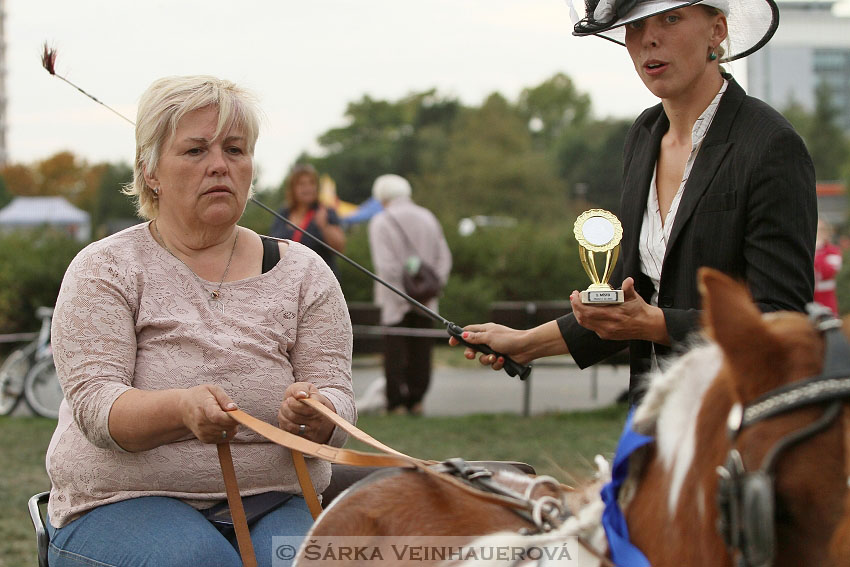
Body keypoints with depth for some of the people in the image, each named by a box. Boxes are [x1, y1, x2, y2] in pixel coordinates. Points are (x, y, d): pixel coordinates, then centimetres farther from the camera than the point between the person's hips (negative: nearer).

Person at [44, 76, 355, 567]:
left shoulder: (303, 273, 9)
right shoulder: (105, 269, 1)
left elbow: (337, 396, 1)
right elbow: (94, 402, -11)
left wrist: (313, 413, -25)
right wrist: (182, 408, -33)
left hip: (273, 501, 2)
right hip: (124, 503, -2)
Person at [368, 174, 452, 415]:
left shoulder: (381, 222, -7)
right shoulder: (427, 218, 9)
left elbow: (386, 264, -14)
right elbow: (444, 257, 8)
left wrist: (403, 294, -9)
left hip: (395, 301, -4)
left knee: (395, 350, 0)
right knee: (421, 350, 8)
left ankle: (396, 403, -1)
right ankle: (416, 401, 10)